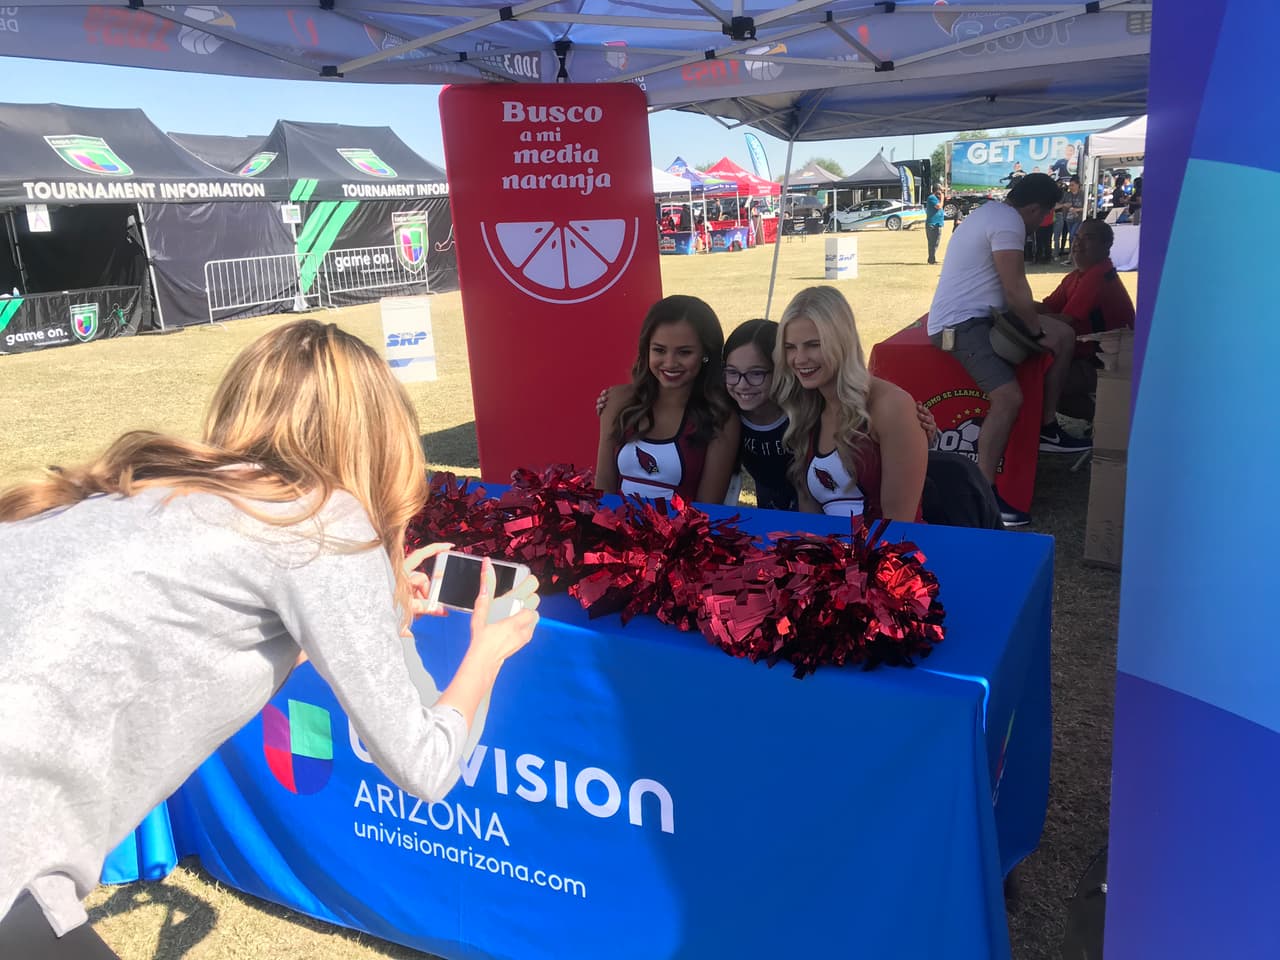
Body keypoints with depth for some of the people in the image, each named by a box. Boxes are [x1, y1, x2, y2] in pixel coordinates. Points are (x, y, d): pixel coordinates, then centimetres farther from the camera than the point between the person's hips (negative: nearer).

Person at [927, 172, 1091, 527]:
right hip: (961, 324, -11)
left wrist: (1038, 320, 26)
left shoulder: (993, 211, 19)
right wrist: (1039, 332, -6)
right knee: (1009, 397, -27)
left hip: (983, 314, 11)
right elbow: (1015, 290, -18)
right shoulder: (1008, 222, -14)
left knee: (1064, 335, 11)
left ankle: (1047, 428, 18)